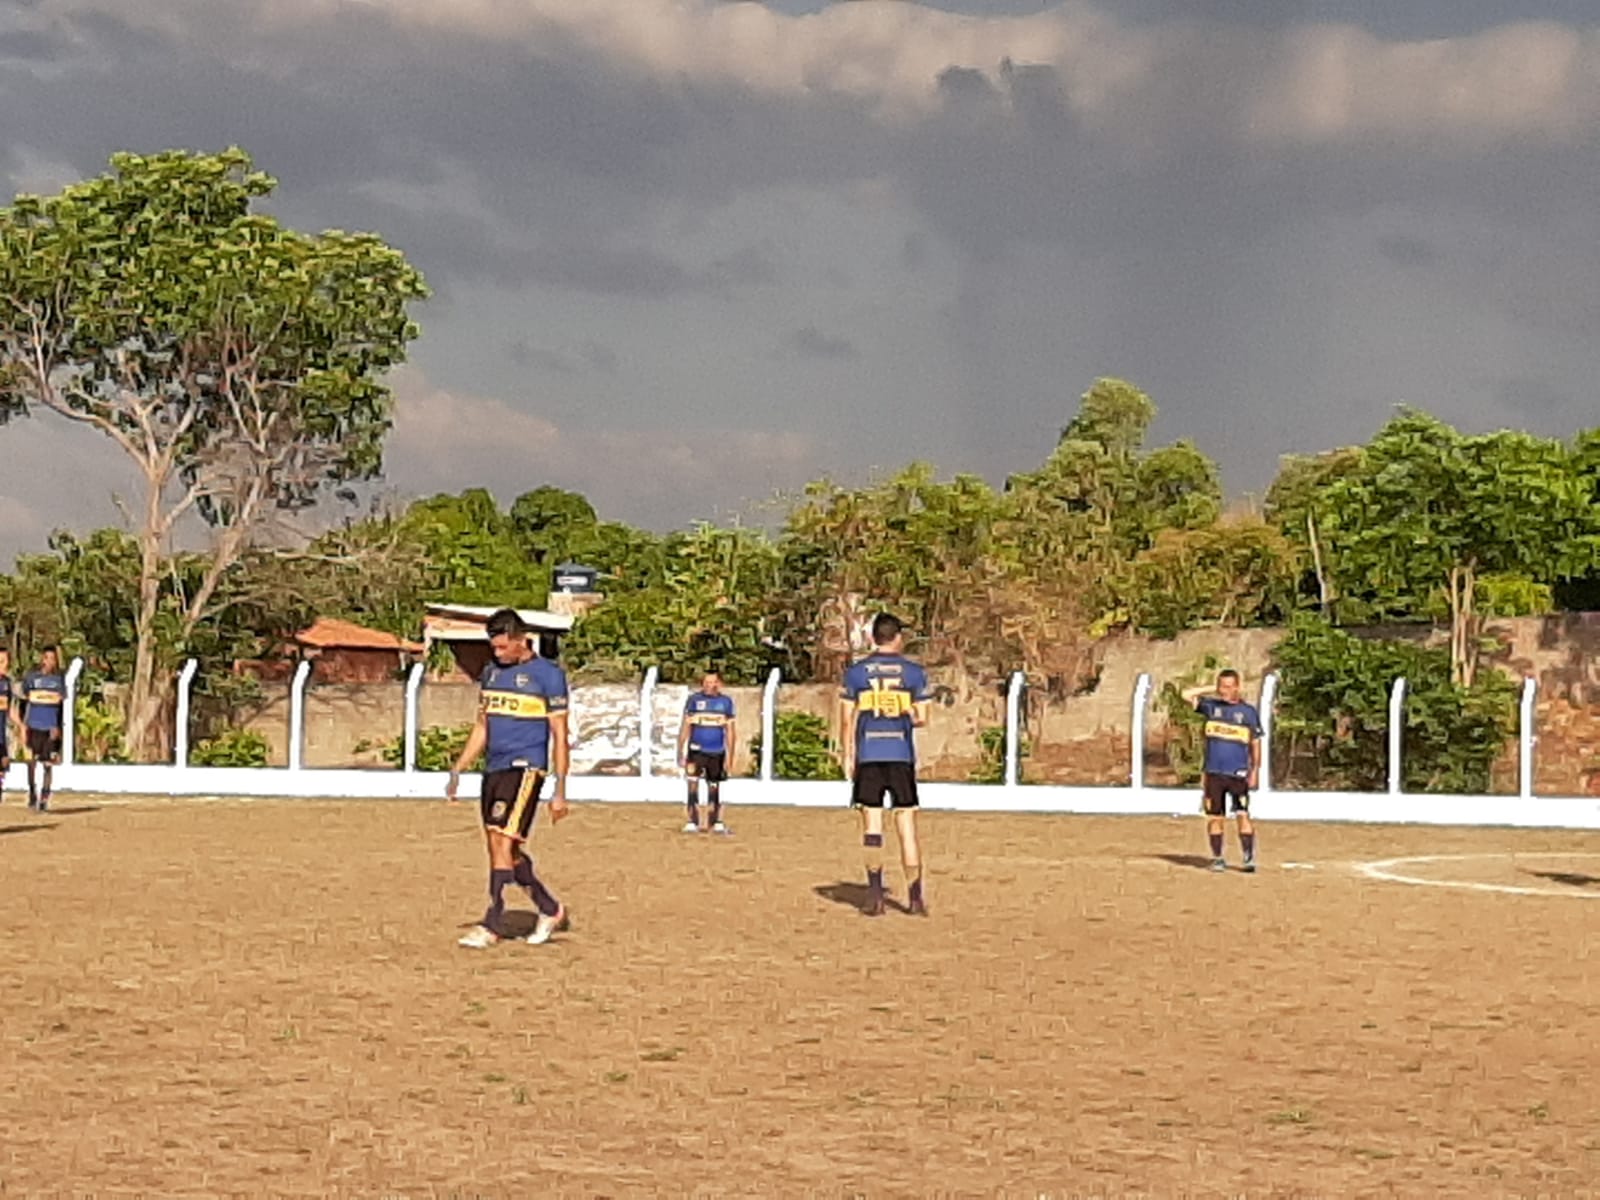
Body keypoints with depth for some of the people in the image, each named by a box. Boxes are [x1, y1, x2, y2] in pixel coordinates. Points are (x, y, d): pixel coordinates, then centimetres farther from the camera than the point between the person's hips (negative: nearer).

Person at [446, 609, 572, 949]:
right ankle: (550, 910, 24)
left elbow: (559, 735, -5)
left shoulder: (547, 675, -5)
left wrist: (560, 791, -9)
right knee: (501, 850, 9)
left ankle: (491, 924, -12)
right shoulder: (491, 672, 15)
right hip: (493, 768, 7)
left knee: (503, 843, -15)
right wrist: (458, 771, 15)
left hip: (525, 768, -7)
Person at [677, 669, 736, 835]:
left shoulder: (726, 701, 3)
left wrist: (729, 756, 3)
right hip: (696, 750, -2)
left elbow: (730, 731, 7)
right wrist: (680, 753, -3)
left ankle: (716, 823, 21)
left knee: (714, 788, 11)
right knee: (693, 784, -14)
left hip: (717, 752, 2)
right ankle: (693, 823, -13)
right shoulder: (694, 700, -2)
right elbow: (685, 728, 1)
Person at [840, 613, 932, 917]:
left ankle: (875, 894, -2)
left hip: (868, 755, 0)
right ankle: (915, 896, 3)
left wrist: (848, 757, 8)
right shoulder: (914, 672, 2)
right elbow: (921, 719, 1)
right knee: (907, 823, 3)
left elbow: (849, 719, 2)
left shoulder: (856, 672, 3)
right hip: (902, 755, 0)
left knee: (872, 822, 3)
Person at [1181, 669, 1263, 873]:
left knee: (1243, 815, -10)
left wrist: (1255, 770, -2)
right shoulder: (1211, 706, 9)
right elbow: (1186, 695, 0)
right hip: (1214, 772, 2)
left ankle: (1249, 858, -9)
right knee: (1215, 817, 4)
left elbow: (1255, 744, 6)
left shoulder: (1248, 711, 5)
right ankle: (1217, 858, 12)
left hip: (1238, 773, -2)